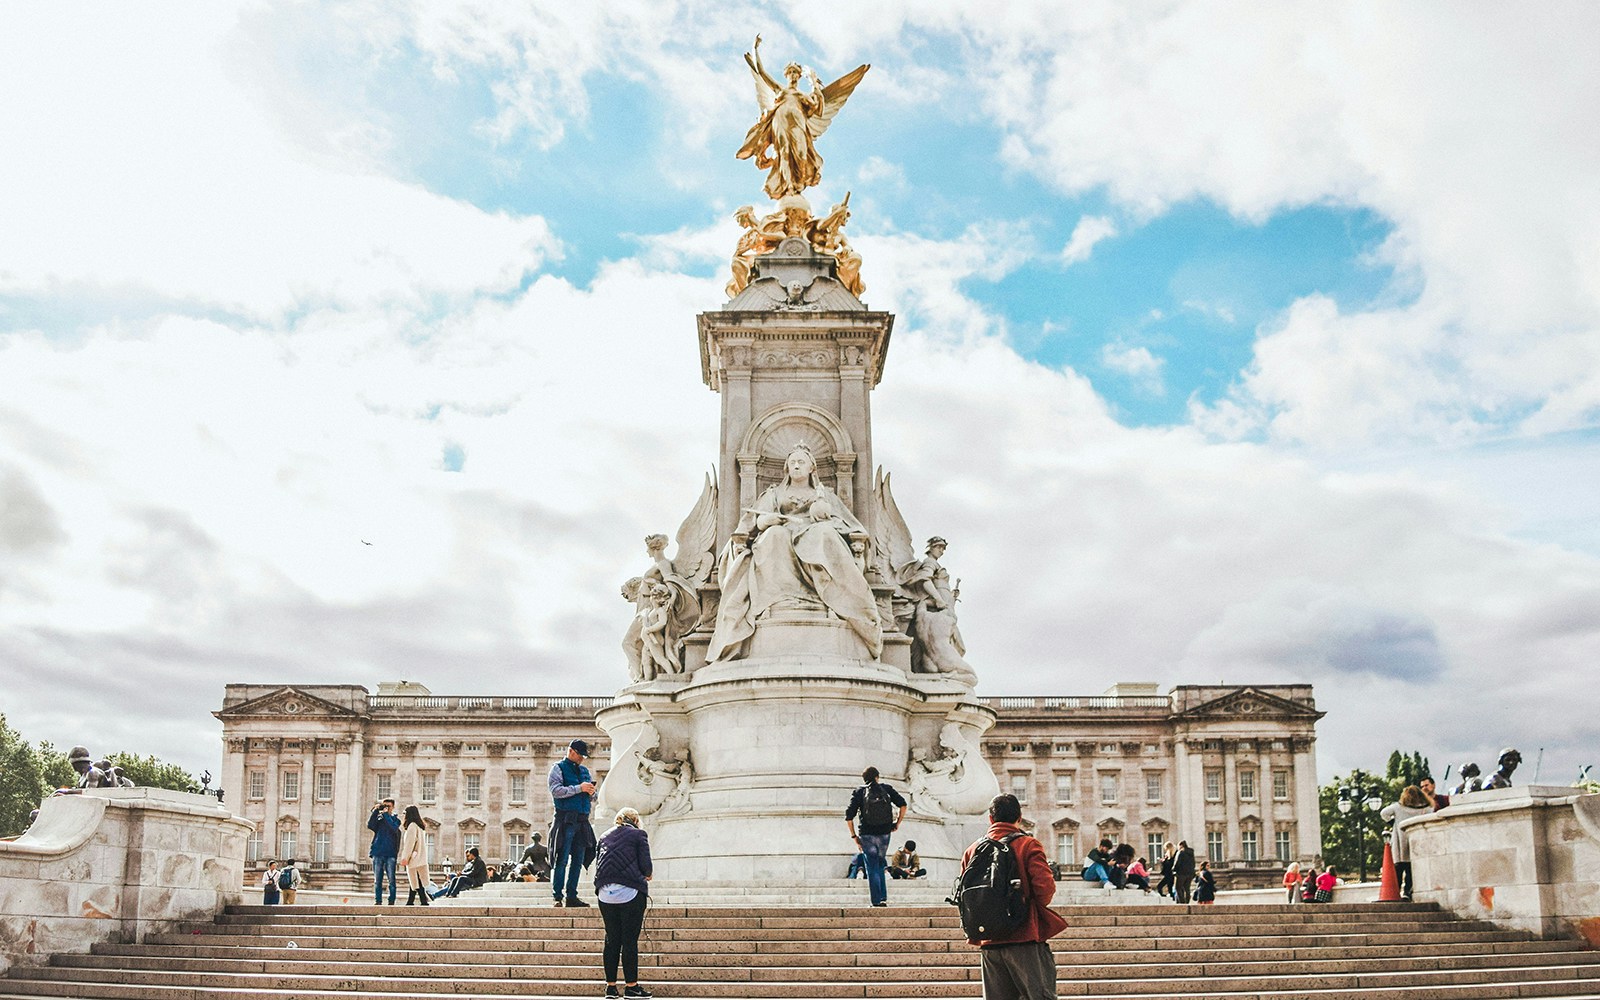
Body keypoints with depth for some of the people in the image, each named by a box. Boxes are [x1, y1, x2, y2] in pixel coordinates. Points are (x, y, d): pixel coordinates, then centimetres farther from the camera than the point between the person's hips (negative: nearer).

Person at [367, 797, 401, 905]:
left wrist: (386, 814, -10)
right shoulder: (378, 818, 14)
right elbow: (370, 825, -5)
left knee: (391, 880, -5)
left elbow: (394, 828, -12)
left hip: (390, 853, -2)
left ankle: (391, 901, -3)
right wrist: (376, 811, -9)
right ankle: (377, 901, 5)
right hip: (377, 853, 2)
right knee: (377, 880, 2)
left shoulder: (396, 819, 9)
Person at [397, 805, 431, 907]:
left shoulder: (412, 826, -11)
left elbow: (409, 843, -15)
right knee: (413, 880, 11)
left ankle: (424, 901, -10)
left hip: (414, 857, -9)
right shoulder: (420, 826, 17)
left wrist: (405, 857, -15)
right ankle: (410, 902, 13)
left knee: (415, 880, -7)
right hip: (420, 858, 9)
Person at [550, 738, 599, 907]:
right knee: (562, 860, -8)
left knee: (578, 860, 6)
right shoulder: (558, 768, 2)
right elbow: (556, 791, -13)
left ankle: (572, 896, 11)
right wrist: (579, 788, -17)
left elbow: (592, 798, 24)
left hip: (582, 821, 6)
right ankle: (558, 897, -6)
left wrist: (591, 793, 0)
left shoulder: (585, 771, 21)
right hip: (565, 820, -6)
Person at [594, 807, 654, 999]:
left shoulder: (604, 836, 17)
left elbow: (598, 864, 17)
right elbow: (645, 865, -2)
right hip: (630, 892, -5)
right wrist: (647, 874, 18)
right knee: (630, 940, -1)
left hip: (605, 893, 5)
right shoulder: (638, 834, 3)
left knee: (611, 940, 10)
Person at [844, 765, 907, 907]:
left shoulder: (859, 792, 0)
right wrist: (898, 823, 6)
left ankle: (876, 901, 0)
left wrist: (854, 836, 3)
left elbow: (849, 817, -5)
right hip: (884, 834, 2)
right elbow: (903, 804, -3)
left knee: (872, 868, 5)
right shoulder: (886, 789, 4)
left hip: (867, 836, -2)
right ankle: (883, 898, 11)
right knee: (880, 866, 19)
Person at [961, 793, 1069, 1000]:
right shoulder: (1028, 845, -4)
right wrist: (1039, 904, 6)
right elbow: (1045, 887, -14)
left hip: (989, 944, 5)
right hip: (1025, 938, -5)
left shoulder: (972, 851, 9)